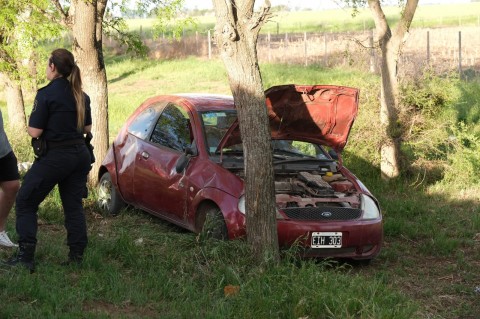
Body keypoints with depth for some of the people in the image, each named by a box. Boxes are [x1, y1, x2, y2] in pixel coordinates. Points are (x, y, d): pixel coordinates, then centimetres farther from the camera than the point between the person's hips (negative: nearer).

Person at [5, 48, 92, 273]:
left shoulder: (46, 94, -14)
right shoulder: (81, 95, 7)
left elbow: (34, 132, -14)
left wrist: (29, 125, 6)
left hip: (54, 157, -6)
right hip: (80, 155, 6)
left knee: (25, 202, 4)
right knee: (73, 205, 12)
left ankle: (25, 256, -1)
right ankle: (77, 257, 10)